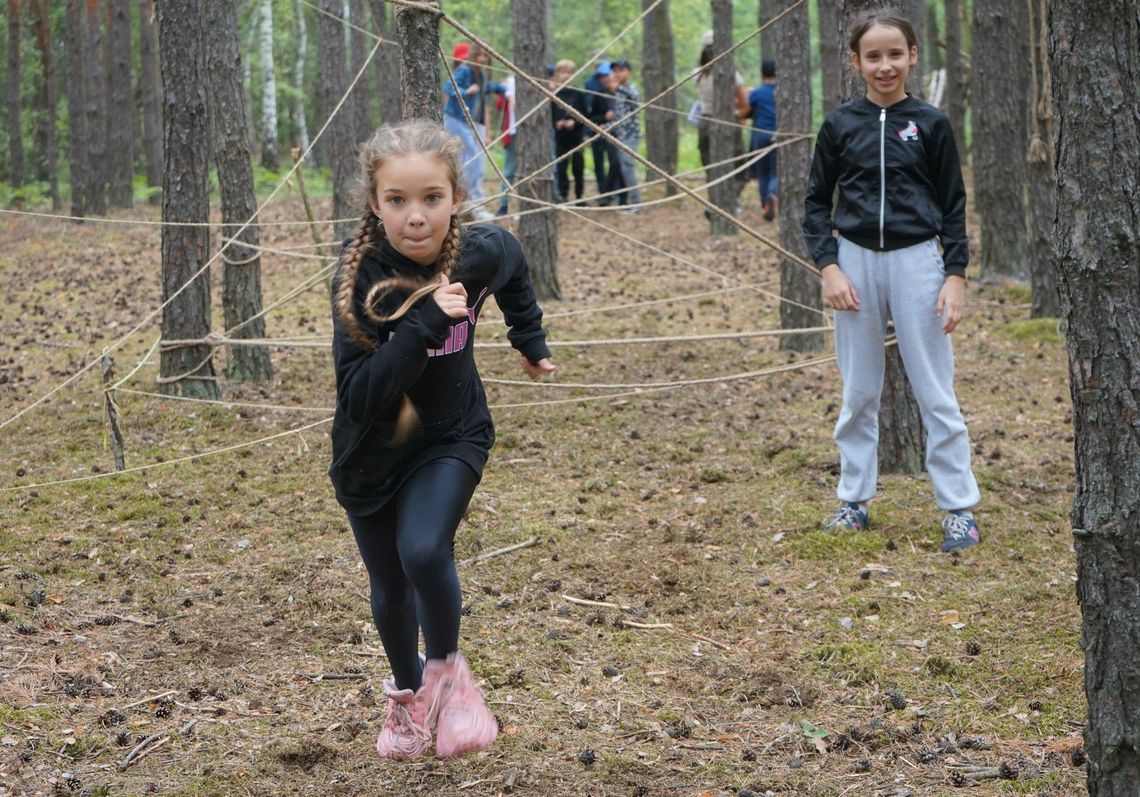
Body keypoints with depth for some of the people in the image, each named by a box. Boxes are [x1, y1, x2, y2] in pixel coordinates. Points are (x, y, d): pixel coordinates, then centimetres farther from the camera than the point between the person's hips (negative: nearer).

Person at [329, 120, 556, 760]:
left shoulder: (484, 252, -18)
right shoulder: (361, 278, -27)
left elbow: (514, 269, 9)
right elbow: (359, 395, -34)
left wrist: (532, 341, 16)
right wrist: (424, 322, -42)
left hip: (451, 439, 0)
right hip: (372, 451, 0)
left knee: (424, 551, -25)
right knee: (390, 591, 14)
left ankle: (446, 669, 3)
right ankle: (408, 694, 44)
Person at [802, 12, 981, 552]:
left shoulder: (930, 124, -1)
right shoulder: (839, 125, 1)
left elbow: (953, 206, 3)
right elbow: (816, 201, 6)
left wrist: (956, 275, -5)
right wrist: (828, 266, -5)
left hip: (916, 262, -2)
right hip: (856, 263, 2)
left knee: (936, 392, 0)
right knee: (858, 393, 10)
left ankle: (959, 508, 6)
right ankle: (854, 501, 20)